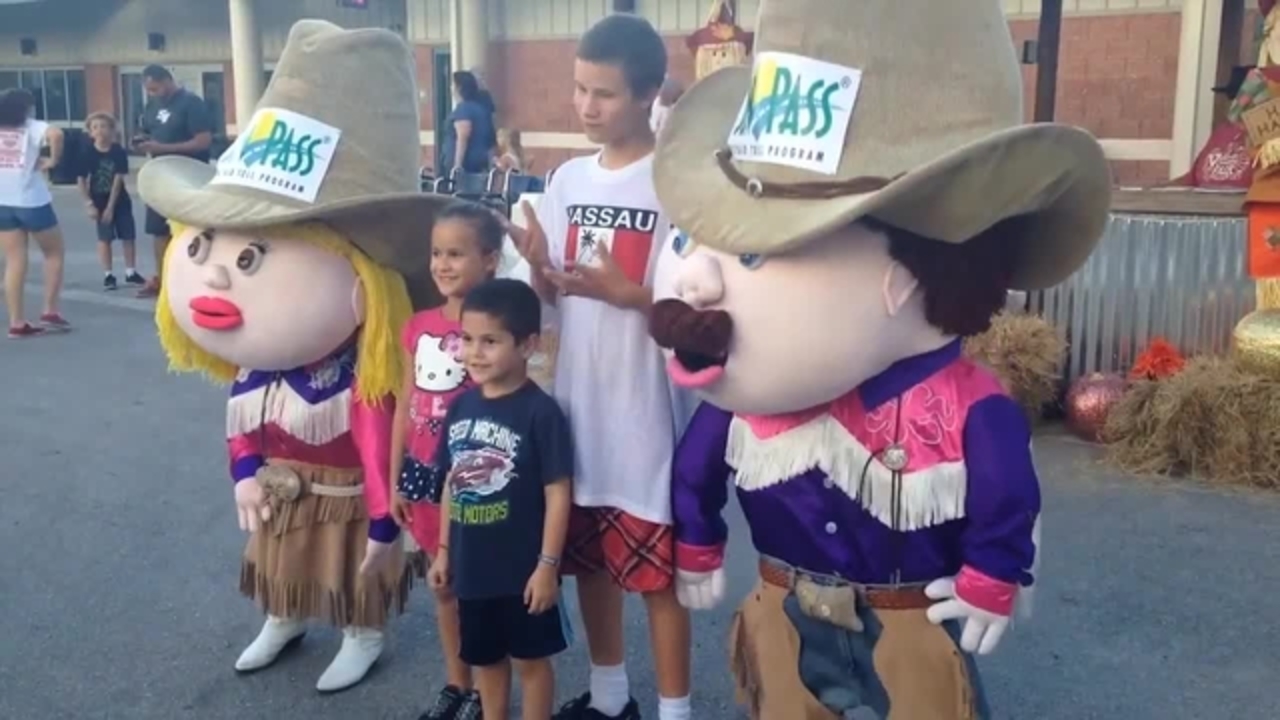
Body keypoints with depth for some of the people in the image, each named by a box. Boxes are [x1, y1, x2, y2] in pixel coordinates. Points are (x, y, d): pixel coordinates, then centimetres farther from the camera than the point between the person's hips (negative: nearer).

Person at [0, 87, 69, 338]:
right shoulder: (32, 127, -4)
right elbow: (55, 134, -25)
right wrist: (53, 160, -11)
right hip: (31, 201, -4)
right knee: (55, 252, 14)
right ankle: (50, 312, 8)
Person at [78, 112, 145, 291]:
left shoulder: (118, 152, -10)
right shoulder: (88, 153, -8)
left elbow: (118, 179, -12)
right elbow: (82, 180, -4)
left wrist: (111, 206, -15)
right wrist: (89, 204, -9)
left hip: (120, 201, 0)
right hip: (99, 202, 0)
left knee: (128, 236, 3)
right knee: (104, 238, 4)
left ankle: (131, 272, 15)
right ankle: (108, 275, 10)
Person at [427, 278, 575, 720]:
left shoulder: (540, 412, -17)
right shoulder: (462, 407, 1)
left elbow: (558, 493, -16)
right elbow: (451, 484, 10)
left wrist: (548, 564, -16)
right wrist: (444, 549, 12)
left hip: (523, 567, -6)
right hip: (473, 564, 6)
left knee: (530, 657, 12)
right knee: (484, 657, 21)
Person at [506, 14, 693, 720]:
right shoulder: (567, 179, 6)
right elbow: (549, 295, 9)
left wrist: (624, 292, -23)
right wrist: (539, 264, -11)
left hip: (643, 410, -6)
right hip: (575, 401, 6)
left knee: (657, 568, 4)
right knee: (588, 557, 18)